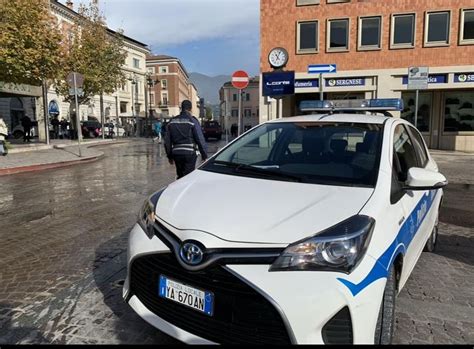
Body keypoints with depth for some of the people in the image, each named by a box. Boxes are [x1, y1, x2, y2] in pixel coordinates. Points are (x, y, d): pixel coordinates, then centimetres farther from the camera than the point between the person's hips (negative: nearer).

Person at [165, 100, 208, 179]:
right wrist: (204, 155, -1)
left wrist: (170, 156, 21)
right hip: (189, 153, -5)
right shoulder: (192, 121, -6)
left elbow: (167, 141, 12)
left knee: (180, 176, 18)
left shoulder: (172, 121, 10)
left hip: (176, 153, 5)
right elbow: (200, 139, -9)